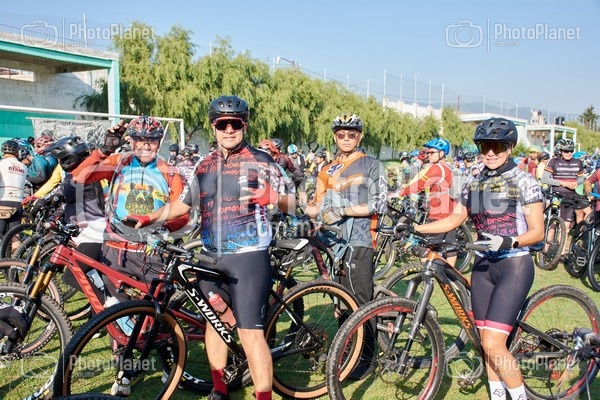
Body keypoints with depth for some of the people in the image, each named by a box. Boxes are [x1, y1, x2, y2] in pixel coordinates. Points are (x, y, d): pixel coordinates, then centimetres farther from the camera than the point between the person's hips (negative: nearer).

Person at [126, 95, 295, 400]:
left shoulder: (261, 161, -5)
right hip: (211, 257, 6)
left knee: (249, 332, -9)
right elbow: (182, 203, 19)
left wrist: (273, 197, -28)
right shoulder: (204, 166, 11)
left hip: (248, 256, -6)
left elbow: (291, 203, -7)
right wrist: (149, 218, 8)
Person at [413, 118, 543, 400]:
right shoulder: (474, 184, 10)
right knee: (485, 340, 9)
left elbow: (537, 231, -8)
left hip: (514, 265, -6)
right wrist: (414, 228, 3)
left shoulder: (524, 181, -6)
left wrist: (508, 242, -27)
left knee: (493, 343, -13)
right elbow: (453, 219, 13)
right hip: (484, 265, 6)